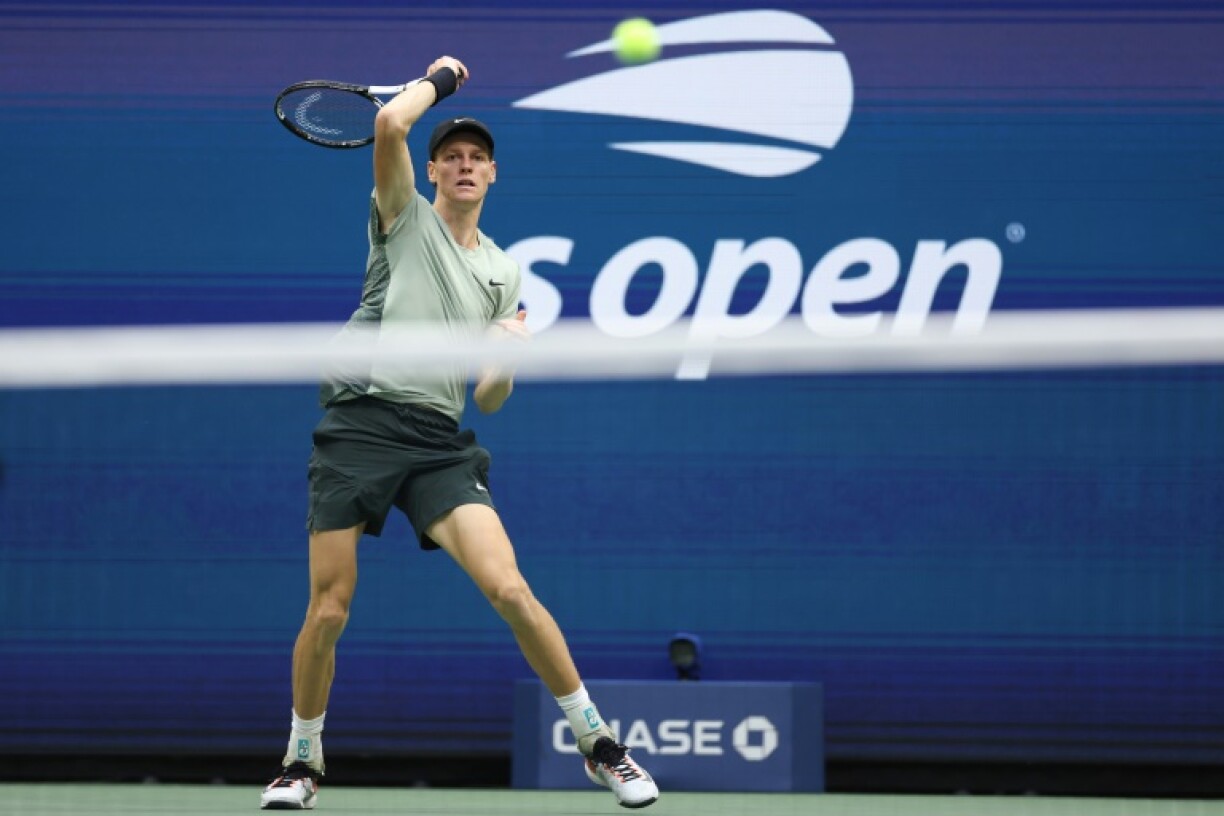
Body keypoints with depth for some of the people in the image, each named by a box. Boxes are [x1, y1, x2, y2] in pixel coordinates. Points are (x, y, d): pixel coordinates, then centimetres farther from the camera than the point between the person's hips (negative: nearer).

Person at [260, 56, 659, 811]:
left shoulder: (503, 271, 17)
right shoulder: (406, 217, 8)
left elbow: (489, 400, 14)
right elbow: (389, 125, -11)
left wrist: (508, 359, -7)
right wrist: (440, 79, 5)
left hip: (437, 441, 2)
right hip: (360, 427, -2)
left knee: (509, 589, -13)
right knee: (328, 611, -4)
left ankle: (599, 744, -4)